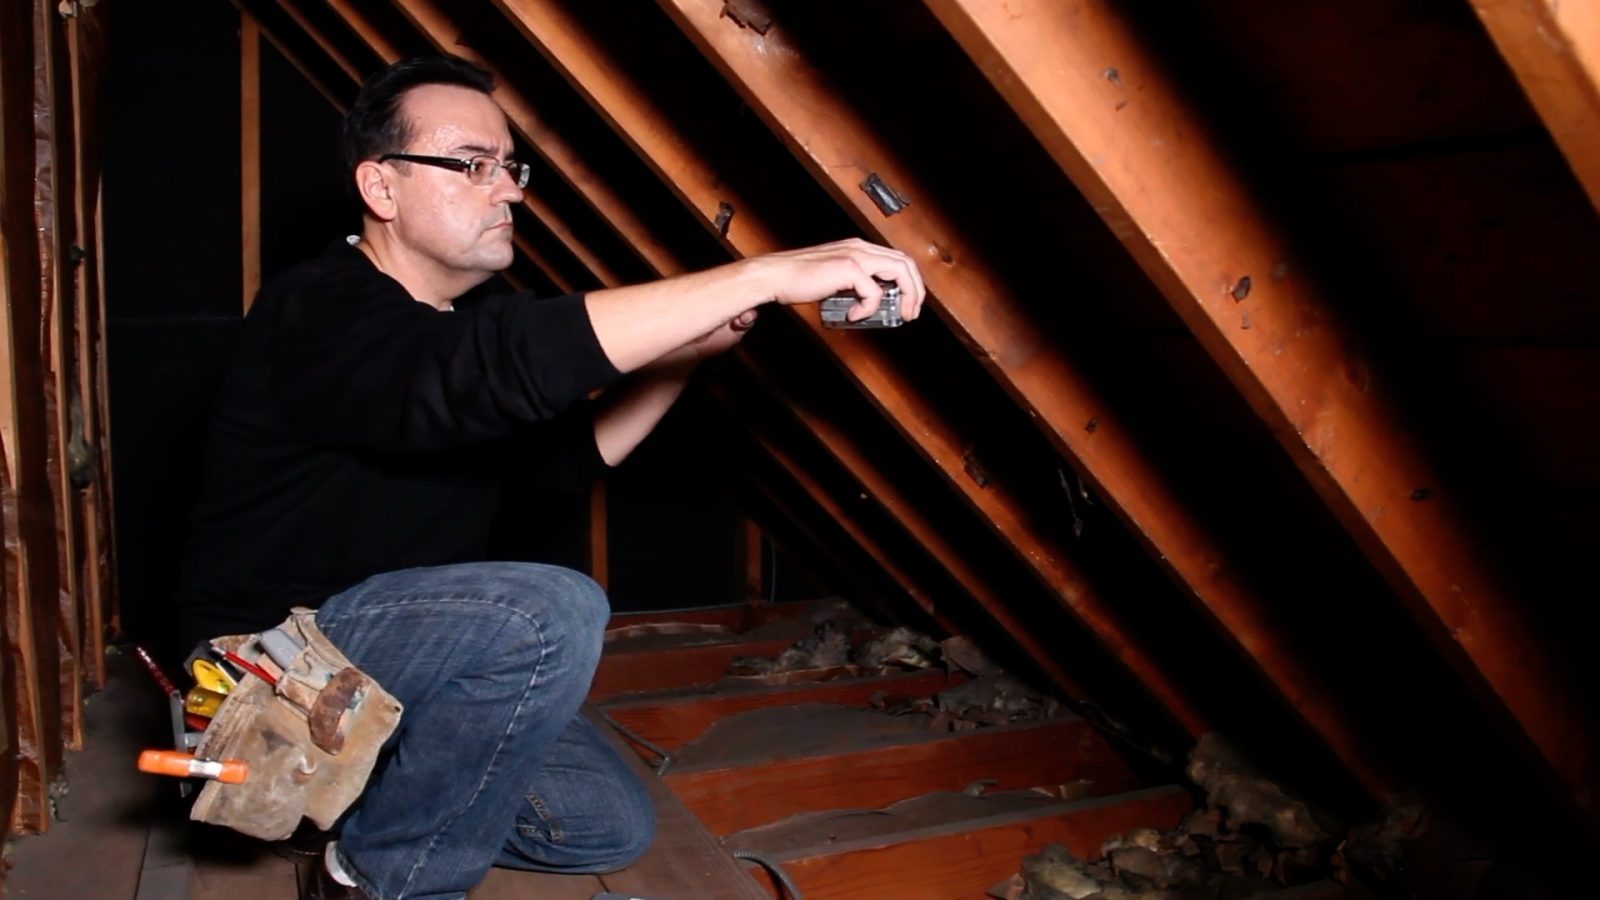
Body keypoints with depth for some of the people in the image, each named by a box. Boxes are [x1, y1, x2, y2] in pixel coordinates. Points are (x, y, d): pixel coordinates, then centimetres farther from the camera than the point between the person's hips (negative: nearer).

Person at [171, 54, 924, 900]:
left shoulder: (453, 326, 7)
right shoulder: (319, 313, -23)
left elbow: (568, 454, 10)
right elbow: (517, 362, -41)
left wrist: (689, 344, -3)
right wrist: (765, 275, -42)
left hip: (384, 647, 8)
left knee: (611, 822, 5)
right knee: (551, 612, -32)